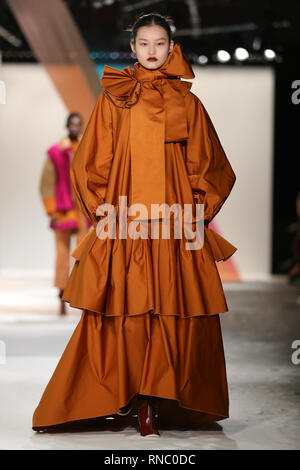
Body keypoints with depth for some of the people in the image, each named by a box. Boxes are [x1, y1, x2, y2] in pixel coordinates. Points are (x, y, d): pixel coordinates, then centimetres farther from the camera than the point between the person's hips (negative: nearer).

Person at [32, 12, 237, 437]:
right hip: (124, 225, 0)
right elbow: (92, 160, 10)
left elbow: (207, 164, 13)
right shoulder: (112, 97, 11)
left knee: (173, 312, -5)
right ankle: (138, 404, 2)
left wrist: (200, 209, 1)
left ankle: (156, 402, 2)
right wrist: (102, 206, -1)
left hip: (175, 227, 1)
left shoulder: (188, 103, 12)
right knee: (125, 311, -5)